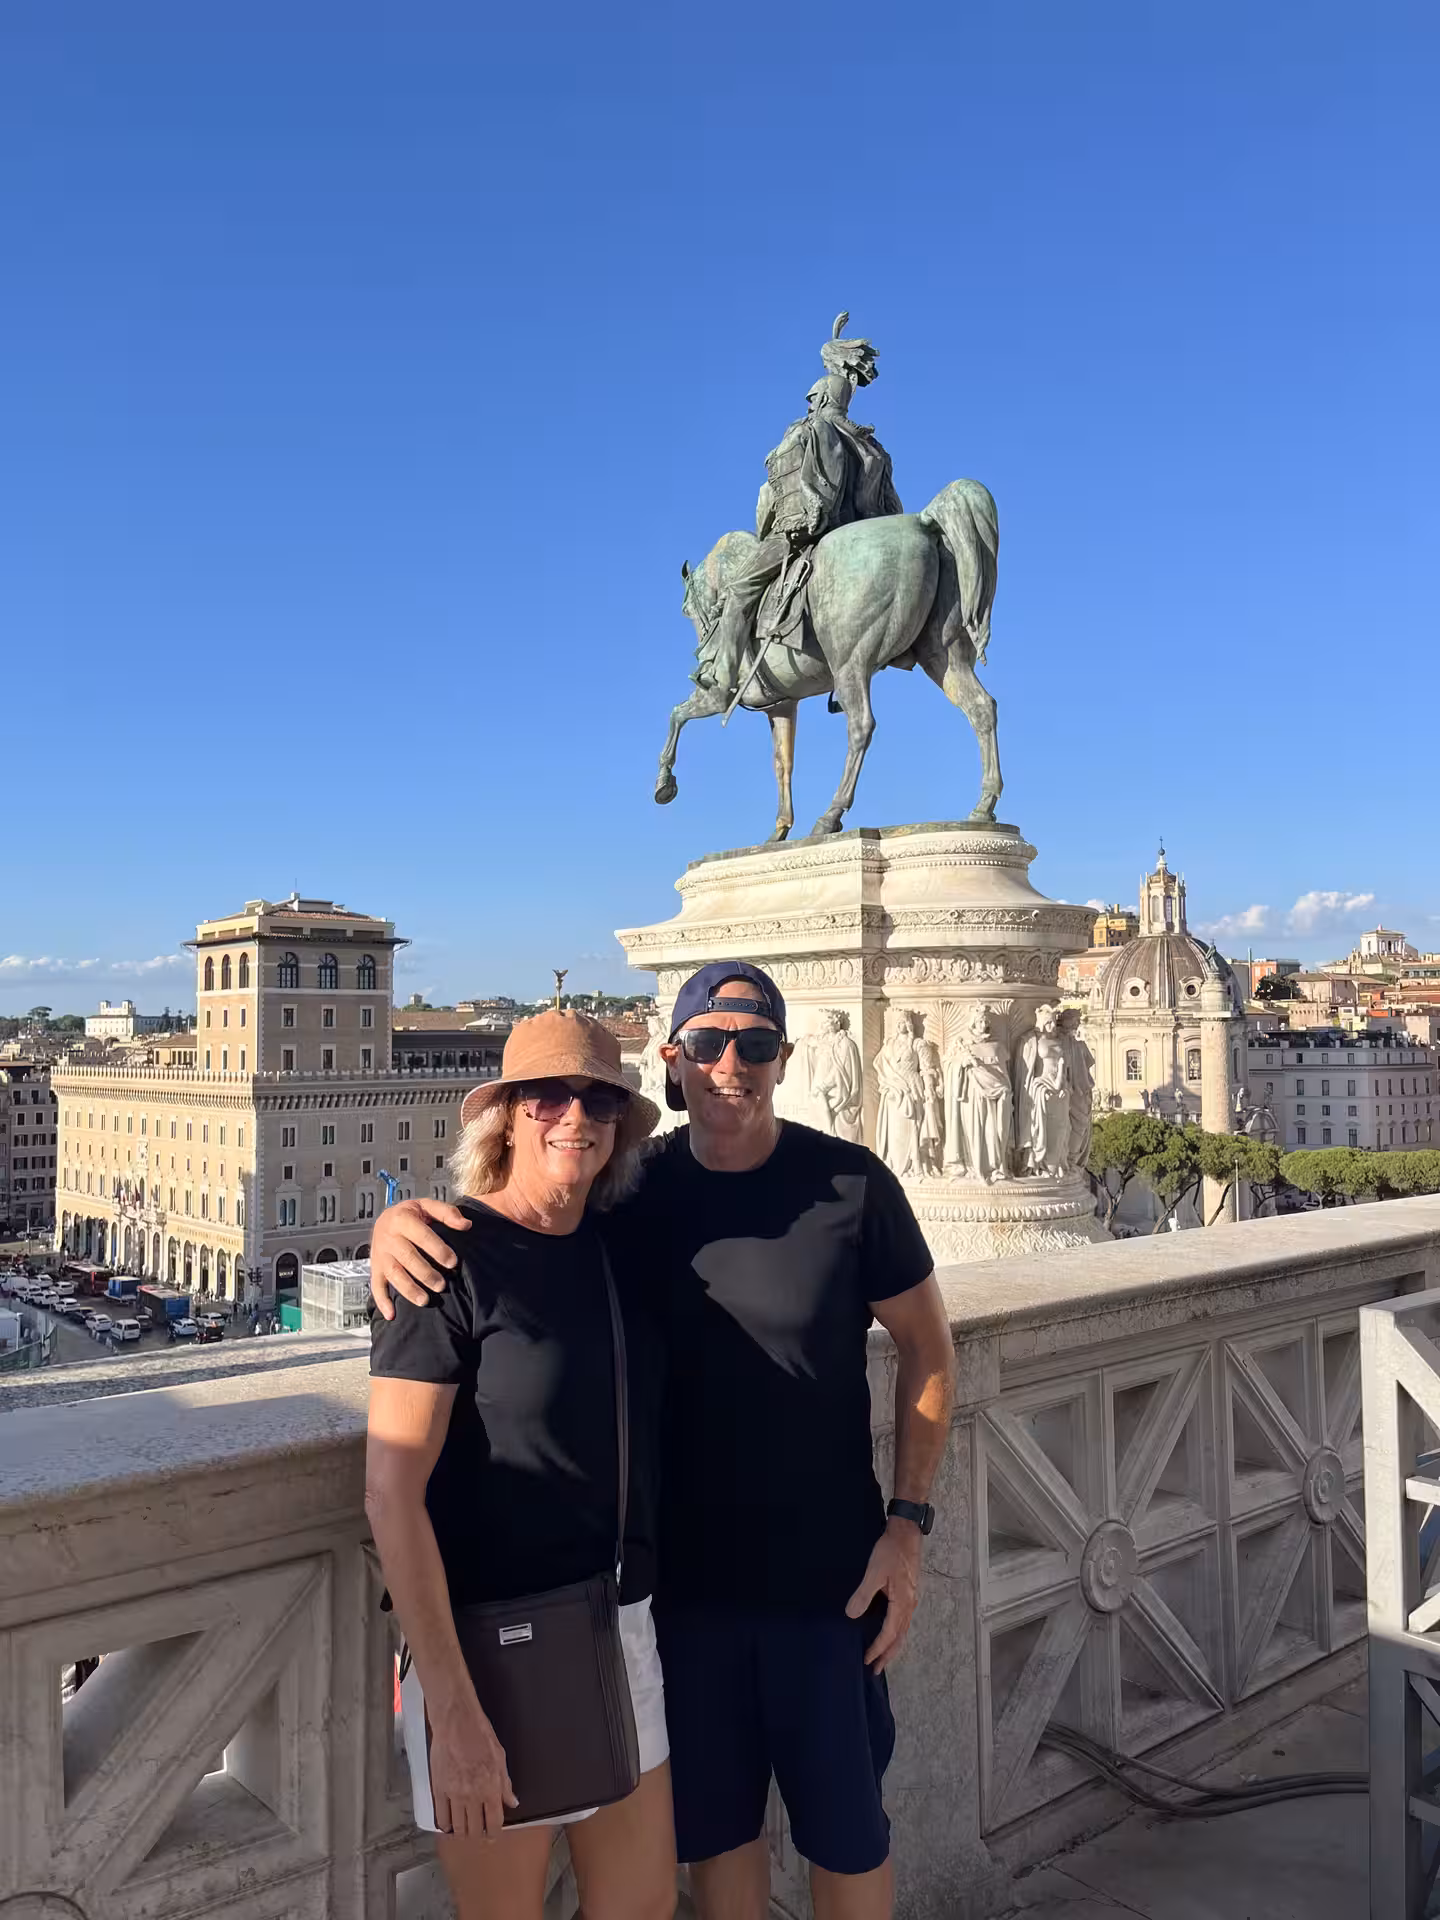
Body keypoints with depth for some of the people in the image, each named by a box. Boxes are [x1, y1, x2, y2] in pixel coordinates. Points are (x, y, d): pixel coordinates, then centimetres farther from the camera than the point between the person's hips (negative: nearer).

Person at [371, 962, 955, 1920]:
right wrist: (400, 1218, -22)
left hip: (827, 1573, -2)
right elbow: (480, 1214, 2)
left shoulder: (851, 1184, -13)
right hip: (685, 1573, 2)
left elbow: (927, 1347, -3)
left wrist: (908, 1521, -8)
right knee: (716, 1822, 20)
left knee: (845, 1824, 16)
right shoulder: (633, 1193, -6)